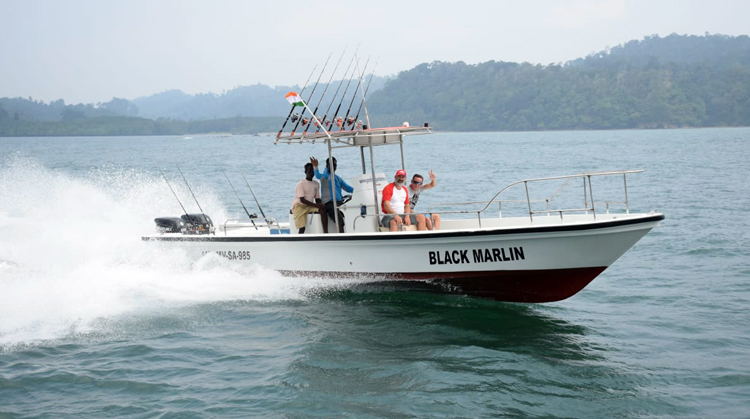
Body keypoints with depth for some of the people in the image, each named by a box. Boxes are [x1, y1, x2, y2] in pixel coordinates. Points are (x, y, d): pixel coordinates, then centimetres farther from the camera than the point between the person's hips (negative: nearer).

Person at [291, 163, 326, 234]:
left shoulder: (316, 184, 12)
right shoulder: (301, 183, -8)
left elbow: (317, 199, 13)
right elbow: (302, 200, -16)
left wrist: (320, 204, -13)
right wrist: (316, 205, -24)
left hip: (309, 206, 5)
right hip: (299, 206, -5)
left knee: (323, 209, -22)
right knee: (302, 227, -24)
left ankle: (326, 233, -29)